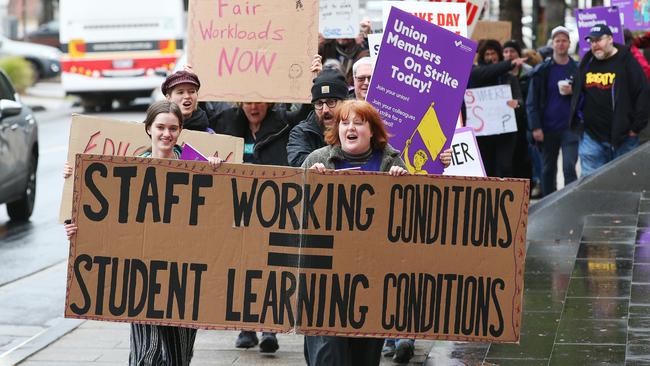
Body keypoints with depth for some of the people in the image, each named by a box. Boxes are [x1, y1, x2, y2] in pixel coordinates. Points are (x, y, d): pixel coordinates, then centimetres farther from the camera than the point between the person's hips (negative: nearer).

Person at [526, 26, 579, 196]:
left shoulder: (577, 70, 6)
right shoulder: (542, 71, 5)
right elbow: (532, 102, 2)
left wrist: (573, 92, -11)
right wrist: (535, 127, -7)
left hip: (570, 127, -1)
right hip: (548, 128, 1)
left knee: (569, 167, -13)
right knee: (548, 170, 9)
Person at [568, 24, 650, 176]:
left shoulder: (626, 62, -4)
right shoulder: (586, 62, 12)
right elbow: (577, 93, 25)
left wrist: (636, 127, -10)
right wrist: (578, 121, 14)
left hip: (622, 138, -4)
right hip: (591, 136, 4)